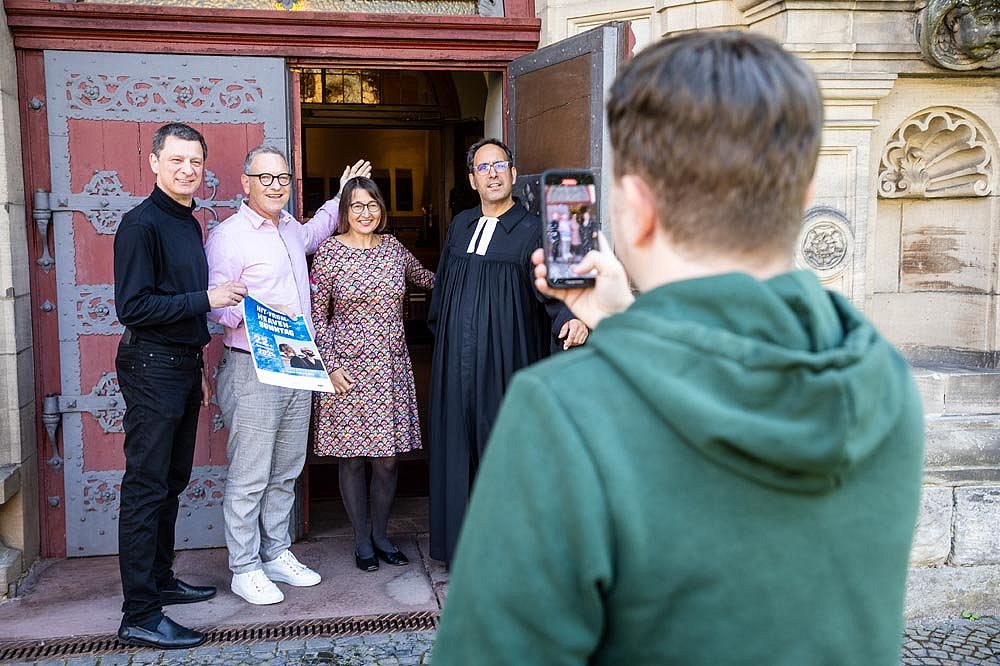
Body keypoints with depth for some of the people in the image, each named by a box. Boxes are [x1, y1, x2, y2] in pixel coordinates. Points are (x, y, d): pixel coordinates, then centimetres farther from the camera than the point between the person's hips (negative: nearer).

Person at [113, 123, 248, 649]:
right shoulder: (141, 224, -13)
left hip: (183, 364, 9)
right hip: (151, 366, -9)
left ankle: (160, 580, 29)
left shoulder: (188, 223, 15)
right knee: (146, 489, -5)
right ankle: (139, 616, 1)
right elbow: (133, 307, -19)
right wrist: (205, 299, -19)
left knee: (172, 481, 16)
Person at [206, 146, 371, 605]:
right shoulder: (227, 236, -8)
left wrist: (340, 198, 37)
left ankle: (277, 555, 26)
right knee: (249, 477, -2)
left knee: (285, 473, 14)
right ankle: (244, 569, 10)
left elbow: (313, 235, 41)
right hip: (252, 370, -7)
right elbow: (215, 305, -13)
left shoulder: (291, 228, 16)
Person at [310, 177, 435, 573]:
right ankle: (362, 540, 20)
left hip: (390, 367, 3)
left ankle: (380, 535, 23)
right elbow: (317, 315, -3)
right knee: (351, 458, 5)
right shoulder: (330, 251, -3)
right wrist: (331, 365, -10)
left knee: (387, 459, 6)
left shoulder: (393, 248, 8)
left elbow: (425, 279, 27)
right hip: (348, 367, -3)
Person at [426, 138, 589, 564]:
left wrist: (570, 317, -37)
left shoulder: (532, 230, -5)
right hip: (456, 361, 5)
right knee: (457, 449, 9)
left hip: (504, 361, -5)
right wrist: (438, 331, 21)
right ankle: (460, 545, 23)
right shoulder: (460, 225, 12)